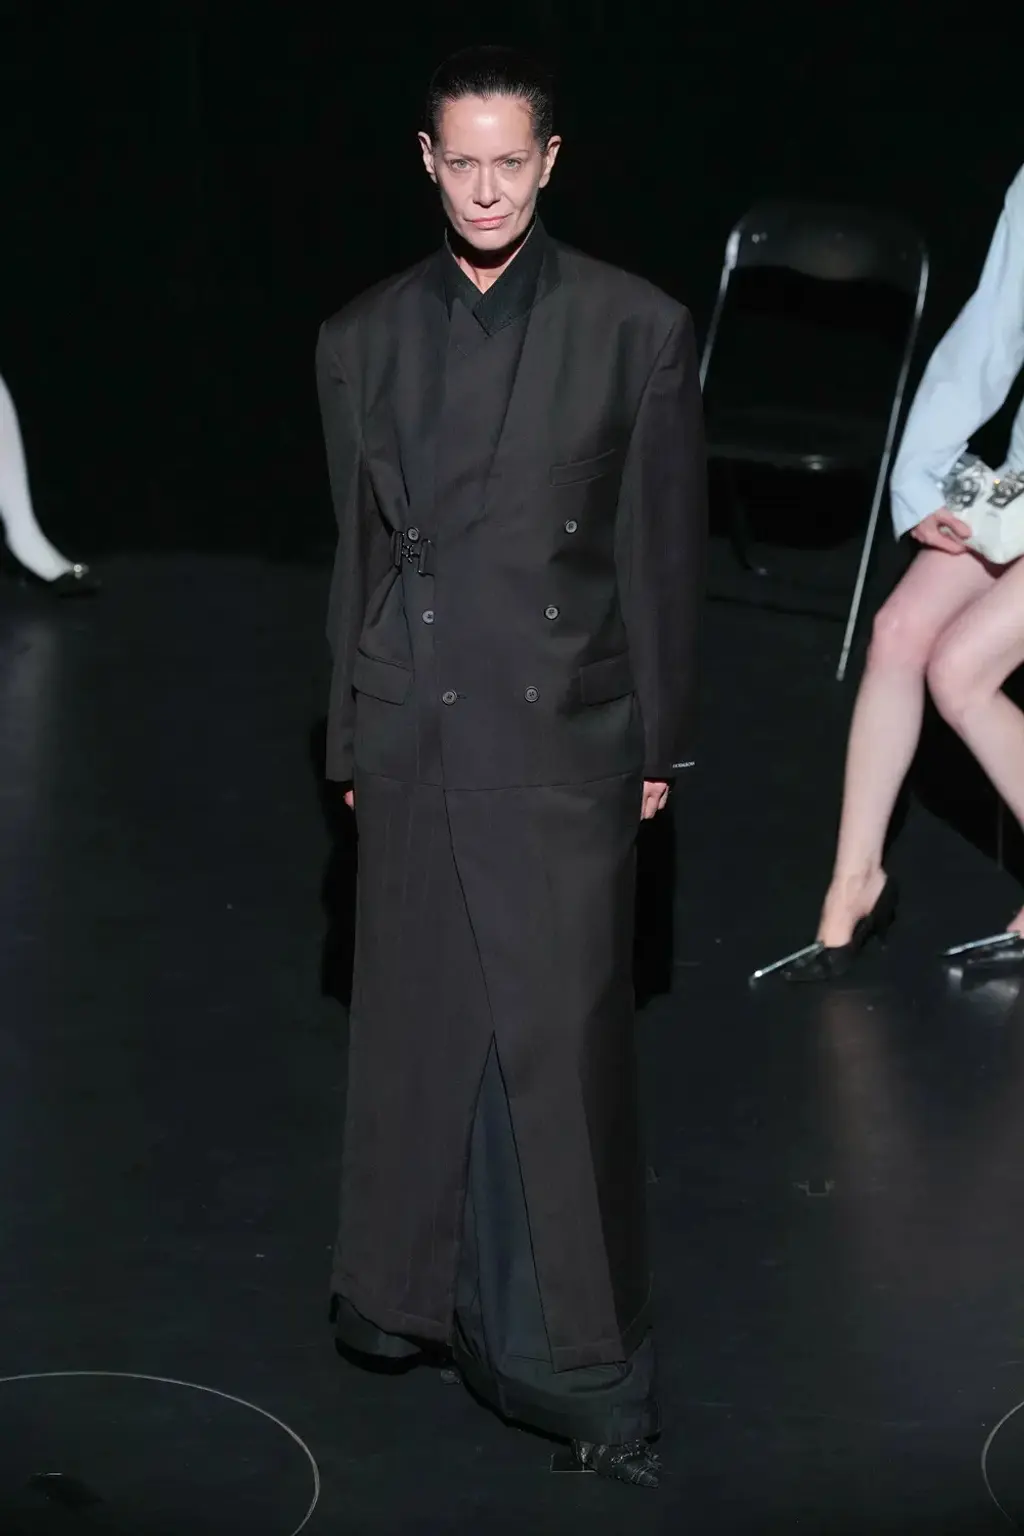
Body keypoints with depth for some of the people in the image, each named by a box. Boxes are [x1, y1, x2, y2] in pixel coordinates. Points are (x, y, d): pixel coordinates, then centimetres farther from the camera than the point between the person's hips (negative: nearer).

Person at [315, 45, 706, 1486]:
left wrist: (661, 745, 1)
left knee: (563, 1040, -1)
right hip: (414, 736, 3)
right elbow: (358, 553, 11)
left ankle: (573, 1357, 11)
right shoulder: (363, 341, 5)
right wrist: (352, 743, 12)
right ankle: (416, 1288, 29)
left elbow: (665, 552, 0)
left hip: (565, 734, -3)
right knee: (419, 1028, 11)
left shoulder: (638, 330, -4)